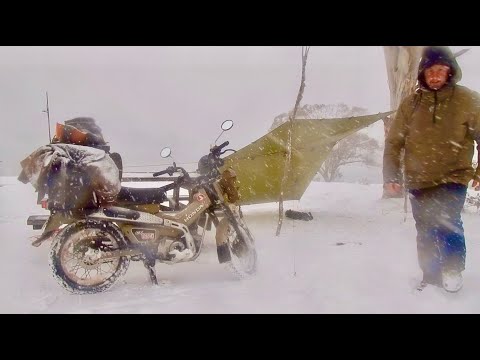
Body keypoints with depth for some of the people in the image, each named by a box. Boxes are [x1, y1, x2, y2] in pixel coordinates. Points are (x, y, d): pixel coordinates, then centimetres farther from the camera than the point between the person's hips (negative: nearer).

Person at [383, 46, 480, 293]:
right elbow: (393, 142, 5)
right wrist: (391, 176, 0)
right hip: (418, 182, 3)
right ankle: (430, 276, 26)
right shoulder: (410, 104, 2)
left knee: (448, 222, -21)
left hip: (453, 179, -2)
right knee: (425, 233, 10)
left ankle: (453, 270, 0)